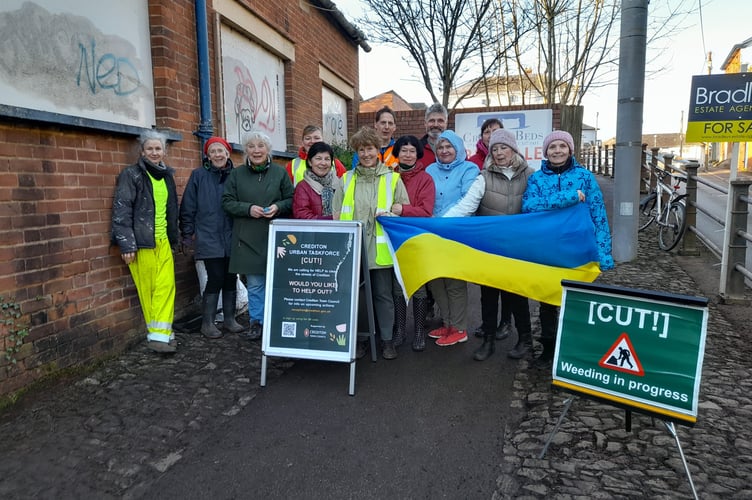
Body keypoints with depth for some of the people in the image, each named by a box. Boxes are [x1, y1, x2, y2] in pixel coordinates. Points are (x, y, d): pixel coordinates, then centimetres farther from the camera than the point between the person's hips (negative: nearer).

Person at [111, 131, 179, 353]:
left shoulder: (167, 174, 15)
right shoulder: (131, 174, -4)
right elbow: (121, 210, -9)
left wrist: (174, 237, 19)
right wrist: (126, 243, -15)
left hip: (162, 241, 5)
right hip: (142, 241, -5)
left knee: (166, 286, -3)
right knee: (147, 289, -1)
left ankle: (161, 333, 5)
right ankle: (157, 334, 8)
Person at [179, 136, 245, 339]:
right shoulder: (199, 175, -1)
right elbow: (187, 208, 0)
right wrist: (188, 235, -2)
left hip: (231, 238, 3)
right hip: (209, 239, -3)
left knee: (230, 279, 8)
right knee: (215, 279, -5)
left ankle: (229, 319, 23)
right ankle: (207, 323, 10)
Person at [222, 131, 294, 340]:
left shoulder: (280, 172, 4)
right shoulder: (237, 174, 5)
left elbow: (291, 200, 7)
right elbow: (227, 202, 4)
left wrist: (278, 207, -13)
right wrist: (248, 209, -12)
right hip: (248, 238, 1)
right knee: (254, 283, 6)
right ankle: (256, 322, 20)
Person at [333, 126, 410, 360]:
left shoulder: (392, 178, 7)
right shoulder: (346, 179, 12)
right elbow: (337, 213, 11)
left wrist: (389, 212, -9)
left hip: (380, 247, -1)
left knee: (383, 294, 6)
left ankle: (387, 339, 19)